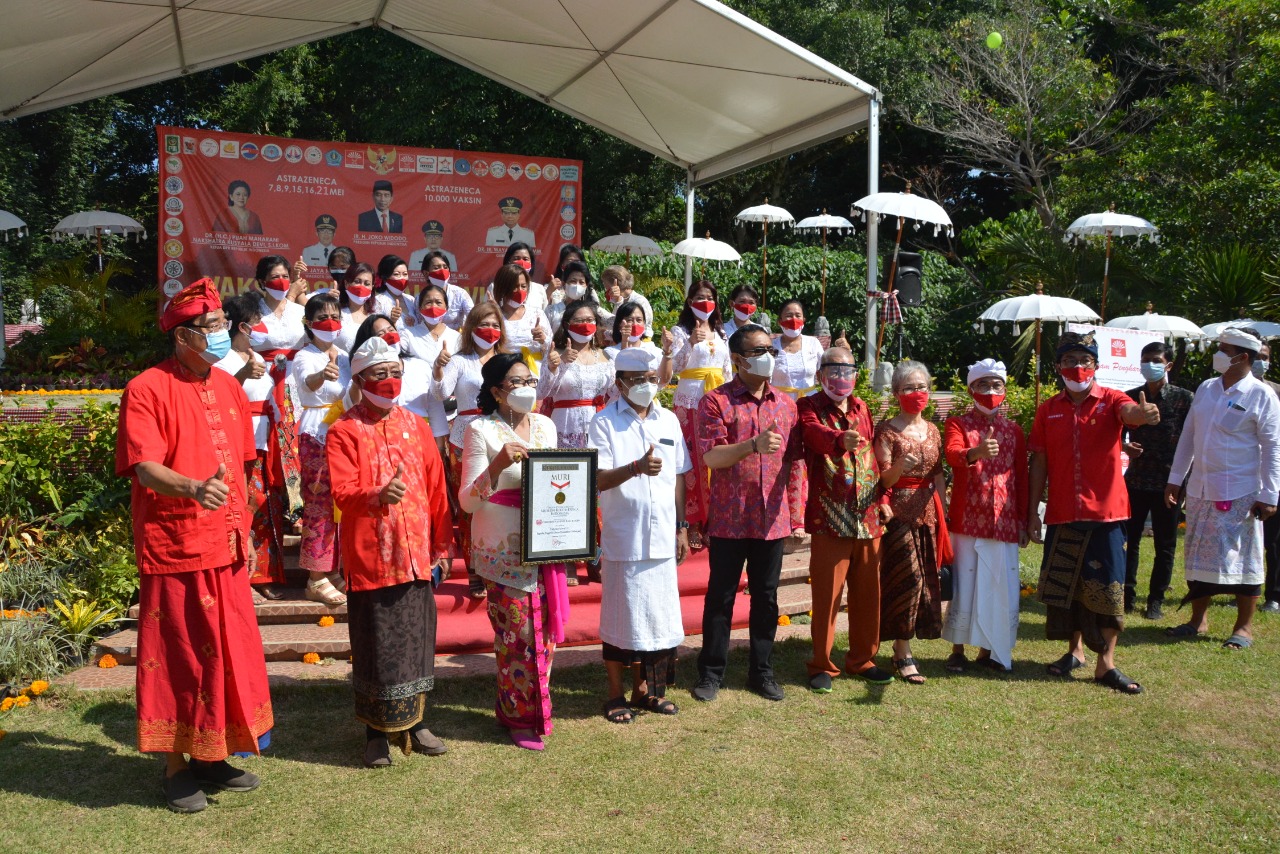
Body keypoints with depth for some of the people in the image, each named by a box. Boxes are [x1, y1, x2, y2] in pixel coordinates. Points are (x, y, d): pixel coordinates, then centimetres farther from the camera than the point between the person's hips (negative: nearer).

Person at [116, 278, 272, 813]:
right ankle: (176, 767, 20)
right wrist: (194, 489, -39)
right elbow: (146, 469, -20)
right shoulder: (147, 389, -10)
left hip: (224, 547, 6)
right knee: (177, 657, 4)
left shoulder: (229, 388, 10)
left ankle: (212, 755, 28)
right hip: (173, 548, -6)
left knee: (227, 653, 12)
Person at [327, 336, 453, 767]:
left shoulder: (416, 426, 11)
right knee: (376, 645, 3)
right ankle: (377, 732, 18)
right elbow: (342, 490, -14)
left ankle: (416, 723, 25)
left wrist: (442, 546, 11)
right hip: (369, 557, -4)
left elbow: (437, 490, 12)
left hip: (416, 555, 4)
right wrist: (377, 495, -35)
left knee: (417, 639, 10)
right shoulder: (344, 431, -2)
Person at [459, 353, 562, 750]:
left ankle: (537, 709, 28)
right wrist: (497, 466, -26)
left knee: (543, 629, 10)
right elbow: (467, 500, -11)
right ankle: (519, 717, 17)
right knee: (518, 633, 0)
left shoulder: (545, 426, 10)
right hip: (503, 549, -5)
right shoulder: (481, 431, -8)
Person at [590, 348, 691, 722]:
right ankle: (615, 694, 19)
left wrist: (682, 528, 12)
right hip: (622, 539, -4)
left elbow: (679, 477, 14)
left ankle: (644, 688, 27)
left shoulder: (669, 420, 9)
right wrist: (636, 468, -30)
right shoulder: (604, 422, -5)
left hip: (662, 537, 5)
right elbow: (596, 480, -14)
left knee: (658, 613, 11)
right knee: (620, 617, 4)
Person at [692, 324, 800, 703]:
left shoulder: (786, 404, 9)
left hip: (773, 519, 4)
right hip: (729, 519, -4)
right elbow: (711, 457, -14)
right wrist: (754, 445, -29)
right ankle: (711, 673, 19)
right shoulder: (716, 401, -5)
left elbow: (795, 459, 10)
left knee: (766, 597, 12)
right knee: (720, 597, 6)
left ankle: (762, 671, 25)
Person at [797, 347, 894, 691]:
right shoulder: (809, 407, -3)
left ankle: (862, 658, 27)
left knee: (867, 592, 12)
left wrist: (882, 498, 12)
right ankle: (821, 664, 14)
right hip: (829, 517, -5)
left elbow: (873, 457, 20)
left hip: (869, 517, 6)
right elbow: (816, 434, -26)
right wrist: (841, 439, -47)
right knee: (826, 594, 0)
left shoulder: (862, 409, 16)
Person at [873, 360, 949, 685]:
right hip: (899, 511, -6)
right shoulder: (887, 430, -5)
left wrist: (942, 513, 8)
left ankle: (901, 643, 19)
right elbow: (883, 480, -10)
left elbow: (939, 476, 14)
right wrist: (899, 467, -30)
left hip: (928, 511, 6)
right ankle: (903, 655, 2)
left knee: (926, 578, 6)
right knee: (908, 576, -9)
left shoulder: (932, 430, 12)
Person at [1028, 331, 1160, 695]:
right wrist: (1033, 511, 3)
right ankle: (1075, 652, 28)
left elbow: (1129, 412, -27)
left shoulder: (1110, 400, -3)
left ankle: (1106, 664, 10)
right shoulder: (1048, 410, 5)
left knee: (1107, 587, 0)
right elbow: (1039, 462, 6)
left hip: (1105, 512, -2)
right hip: (1061, 514, 3)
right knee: (1065, 584, 11)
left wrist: (1144, 413, -52)